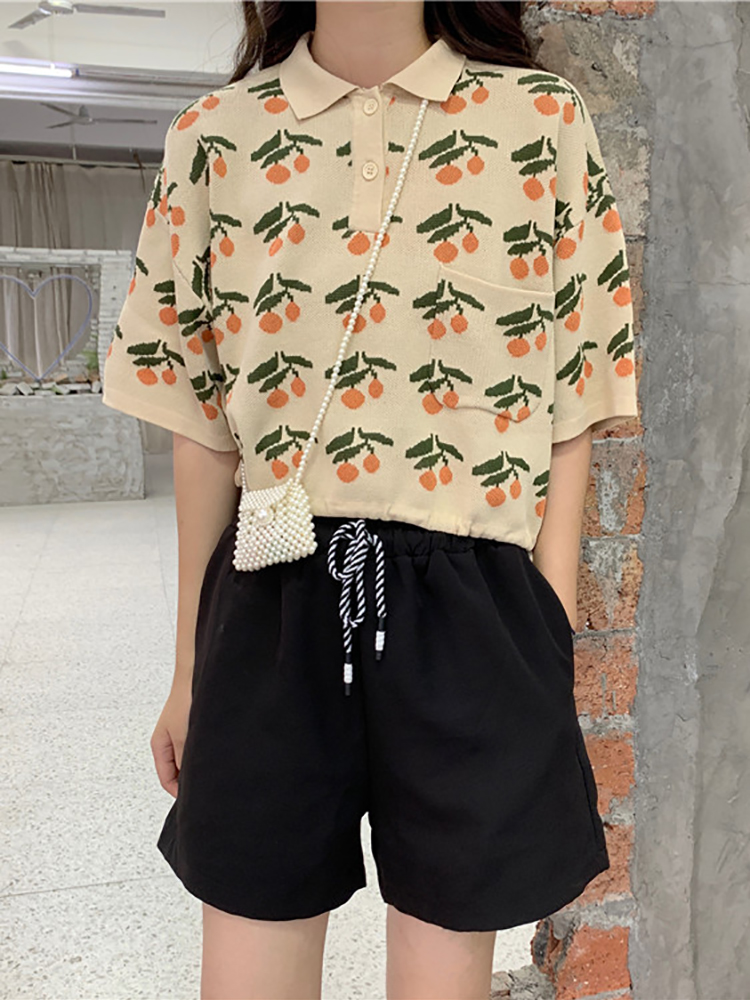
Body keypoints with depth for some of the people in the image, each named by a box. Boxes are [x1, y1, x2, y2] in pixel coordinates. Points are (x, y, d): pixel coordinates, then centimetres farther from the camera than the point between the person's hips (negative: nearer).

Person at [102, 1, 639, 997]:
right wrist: (189, 669, 11)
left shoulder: (544, 121, 4)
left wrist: (549, 645, -1)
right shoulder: (215, 136, 7)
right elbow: (203, 426, 8)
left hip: (473, 608, -1)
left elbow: (568, 407, 4)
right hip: (270, 610, 2)